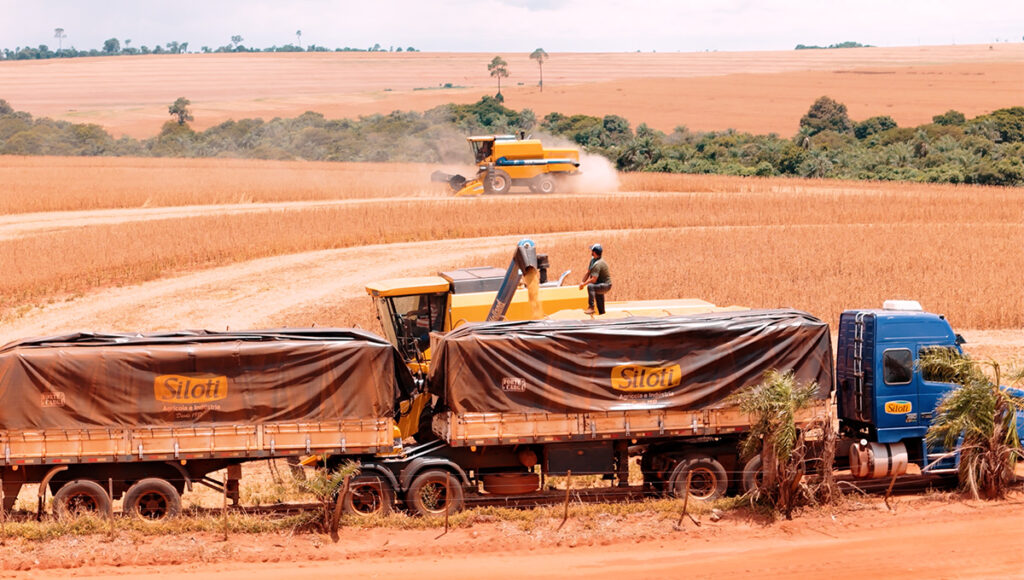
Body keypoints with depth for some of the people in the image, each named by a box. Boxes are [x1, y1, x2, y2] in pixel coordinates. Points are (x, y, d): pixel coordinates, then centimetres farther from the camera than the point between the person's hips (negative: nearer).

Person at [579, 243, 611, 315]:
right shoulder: (593, 260, 5)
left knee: (590, 286, -31)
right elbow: (588, 273, 12)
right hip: (600, 285, 10)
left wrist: (584, 284, -20)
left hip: (606, 285, -10)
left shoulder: (598, 264, -26)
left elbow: (594, 279, -30)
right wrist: (582, 283, 4)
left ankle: (591, 308, -31)